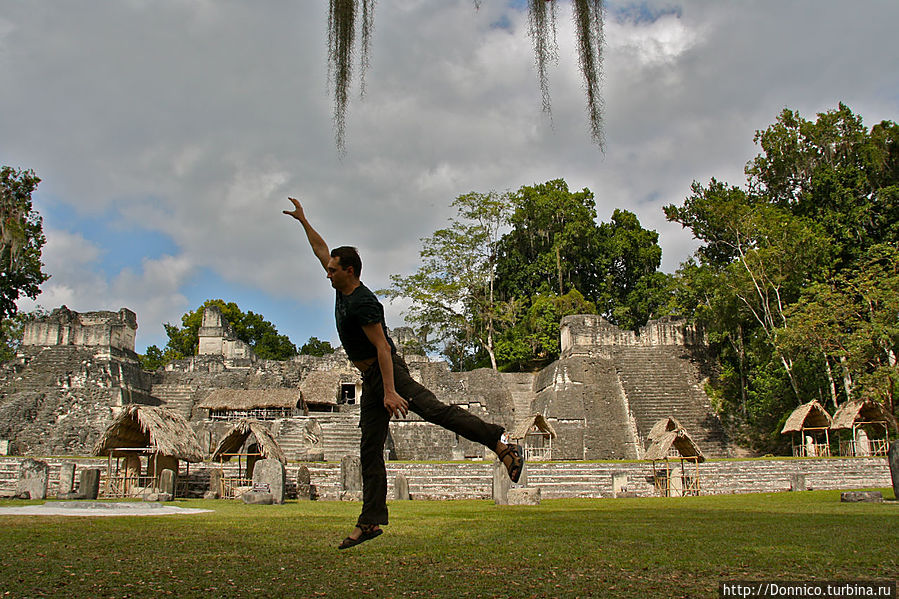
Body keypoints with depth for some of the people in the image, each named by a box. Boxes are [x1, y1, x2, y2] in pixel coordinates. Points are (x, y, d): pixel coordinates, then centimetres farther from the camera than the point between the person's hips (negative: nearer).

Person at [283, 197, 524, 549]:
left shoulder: (362, 303, -15)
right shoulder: (342, 291, 13)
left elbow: (382, 346, -22)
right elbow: (321, 251, 27)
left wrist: (389, 392, -29)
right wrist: (302, 221, 32)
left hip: (387, 372, -9)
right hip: (370, 380, 9)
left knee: (435, 410, -27)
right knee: (370, 451, 7)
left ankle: (501, 445, -32)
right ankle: (371, 522, 10)